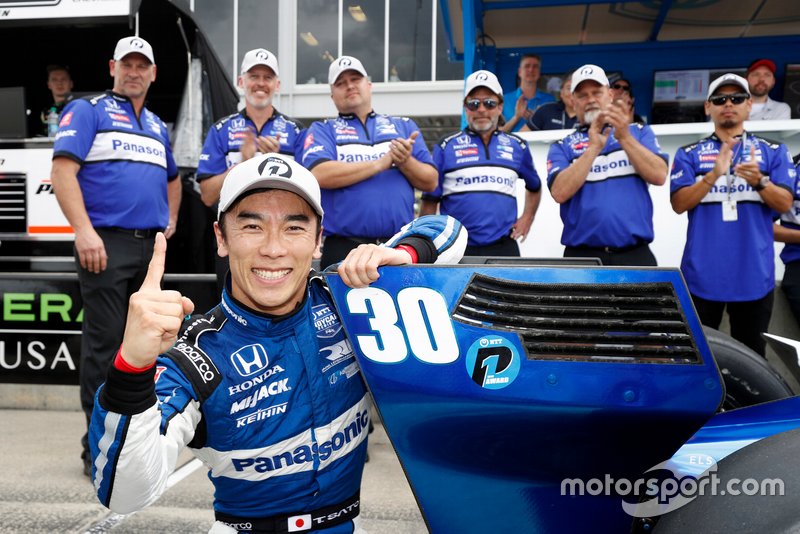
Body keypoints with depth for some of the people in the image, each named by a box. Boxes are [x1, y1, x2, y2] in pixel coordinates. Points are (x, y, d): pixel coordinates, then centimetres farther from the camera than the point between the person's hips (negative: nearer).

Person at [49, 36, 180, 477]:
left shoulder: (157, 125, 22)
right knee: (104, 345, -4)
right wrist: (84, 231, -20)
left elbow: (171, 178, 34)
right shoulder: (88, 111, 2)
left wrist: (170, 220, 19)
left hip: (151, 246, 6)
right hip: (107, 242, -6)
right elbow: (62, 170, -10)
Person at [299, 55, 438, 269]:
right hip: (344, 248, -2)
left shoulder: (404, 126, 16)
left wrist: (406, 162, -11)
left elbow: (430, 182, 10)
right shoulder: (322, 130, 10)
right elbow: (321, 175, -11)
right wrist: (381, 163, -9)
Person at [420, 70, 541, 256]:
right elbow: (430, 201, 3)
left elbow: (534, 187, 29)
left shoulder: (517, 146, 12)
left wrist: (527, 218, 14)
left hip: (504, 248, 2)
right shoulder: (446, 147, 4)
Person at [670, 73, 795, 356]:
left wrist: (758, 182, -21)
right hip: (702, 274, -1)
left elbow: (784, 204, -1)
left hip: (754, 275, 1)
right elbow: (679, 204, -6)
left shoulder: (773, 151, 8)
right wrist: (713, 175, -21)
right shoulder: (689, 154, 6)